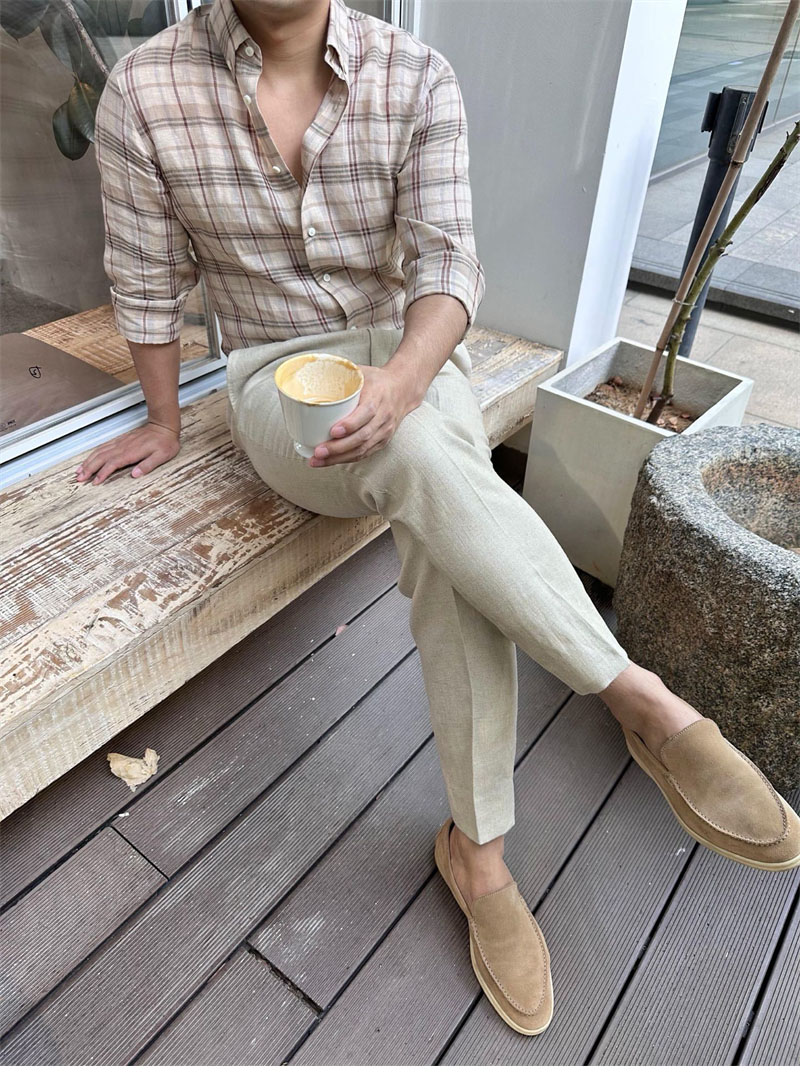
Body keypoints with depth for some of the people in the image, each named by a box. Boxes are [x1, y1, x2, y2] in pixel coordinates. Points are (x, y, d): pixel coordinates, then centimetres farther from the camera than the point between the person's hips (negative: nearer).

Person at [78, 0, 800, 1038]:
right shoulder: (145, 90, -5)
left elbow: (446, 263, -13)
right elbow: (147, 278, 5)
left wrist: (401, 381, -34)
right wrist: (164, 420, 14)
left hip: (411, 358, 2)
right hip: (280, 381, -1)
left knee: (443, 535, -32)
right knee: (428, 460, -37)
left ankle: (476, 849, -15)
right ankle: (650, 703, -26)